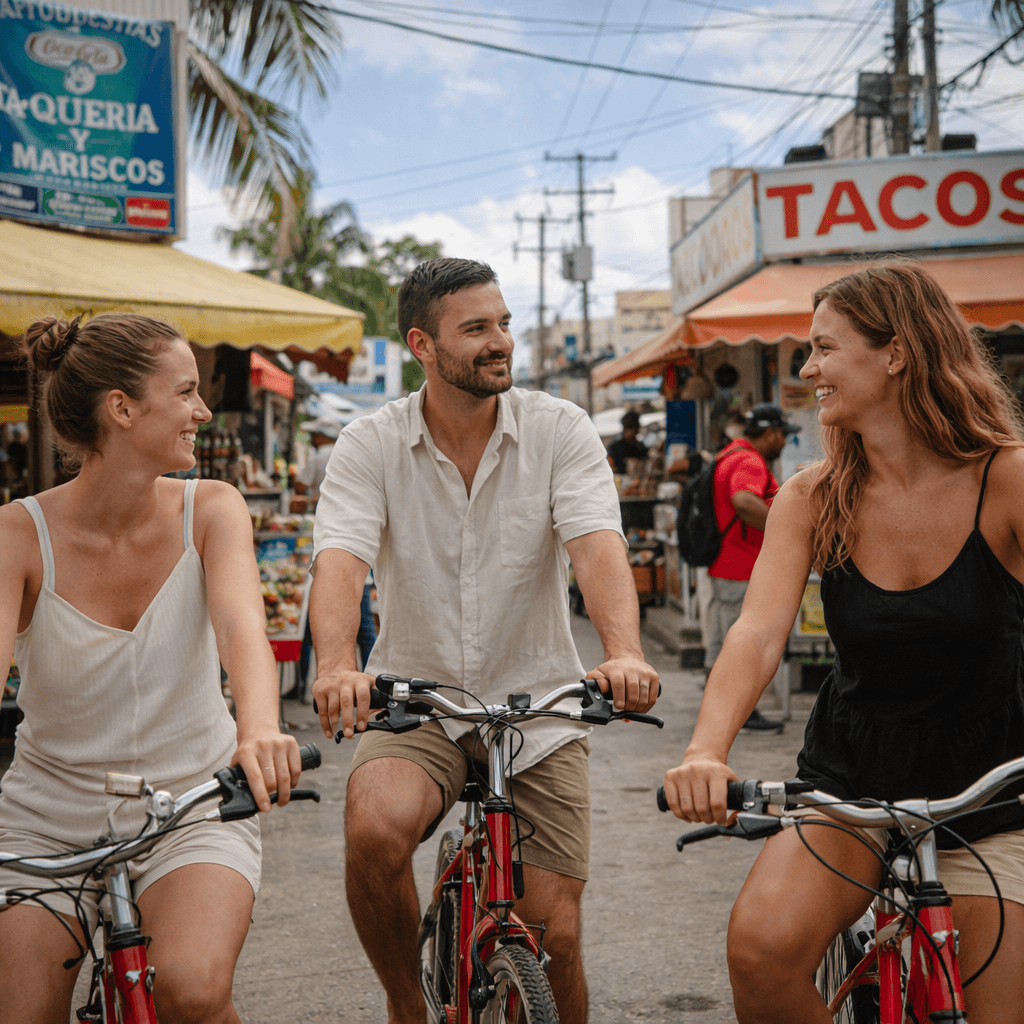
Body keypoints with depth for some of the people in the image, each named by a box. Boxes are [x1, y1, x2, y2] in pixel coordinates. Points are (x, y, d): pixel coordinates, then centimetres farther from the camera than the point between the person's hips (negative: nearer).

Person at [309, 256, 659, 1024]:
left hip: (538, 707, 1)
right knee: (374, 831, -30)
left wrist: (624, 651, -40)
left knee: (554, 937, -5)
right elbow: (339, 560, -20)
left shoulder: (560, 429, -5)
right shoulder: (369, 446, -5)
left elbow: (597, 546, -19)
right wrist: (337, 665, -41)